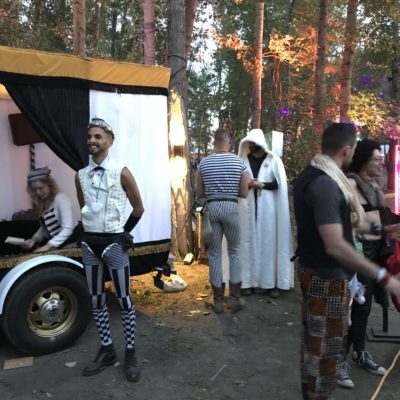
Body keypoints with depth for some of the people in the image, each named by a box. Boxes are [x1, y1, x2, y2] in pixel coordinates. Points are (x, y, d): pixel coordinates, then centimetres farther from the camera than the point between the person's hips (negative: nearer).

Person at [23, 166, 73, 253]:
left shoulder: (61, 199, -14)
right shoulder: (42, 202, 11)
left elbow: (68, 229, -22)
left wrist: (48, 246, -26)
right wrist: (34, 239, -1)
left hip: (64, 244, -7)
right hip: (49, 242, 7)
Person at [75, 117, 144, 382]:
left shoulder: (121, 173, -8)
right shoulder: (81, 176, 5)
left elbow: (138, 208, 1)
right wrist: (94, 230, 14)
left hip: (114, 242, -5)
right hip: (90, 242, 5)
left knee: (124, 300, 3)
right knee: (96, 300, 12)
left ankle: (131, 354, 17)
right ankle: (107, 351, 27)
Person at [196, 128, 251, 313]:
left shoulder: (204, 163, 2)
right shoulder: (239, 162, -2)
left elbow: (199, 193, 6)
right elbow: (244, 193, 1)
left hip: (211, 208, 1)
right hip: (231, 207, -1)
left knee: (215, 254, 8)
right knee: (234, 252, 12)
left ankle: (218, 300, 13)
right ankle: (234, 298, 14)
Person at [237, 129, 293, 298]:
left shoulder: (273, 160, 2)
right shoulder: (243, 160, 8)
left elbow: (280, 184, -3)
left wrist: (261, 185, -15)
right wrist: (246, 184, -10)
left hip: (268, 208, -1)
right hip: (248, 207, 2)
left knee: (269, 241, 0)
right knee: (249, 241, 2)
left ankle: (271, 282, 6)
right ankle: (249, 281, 8)